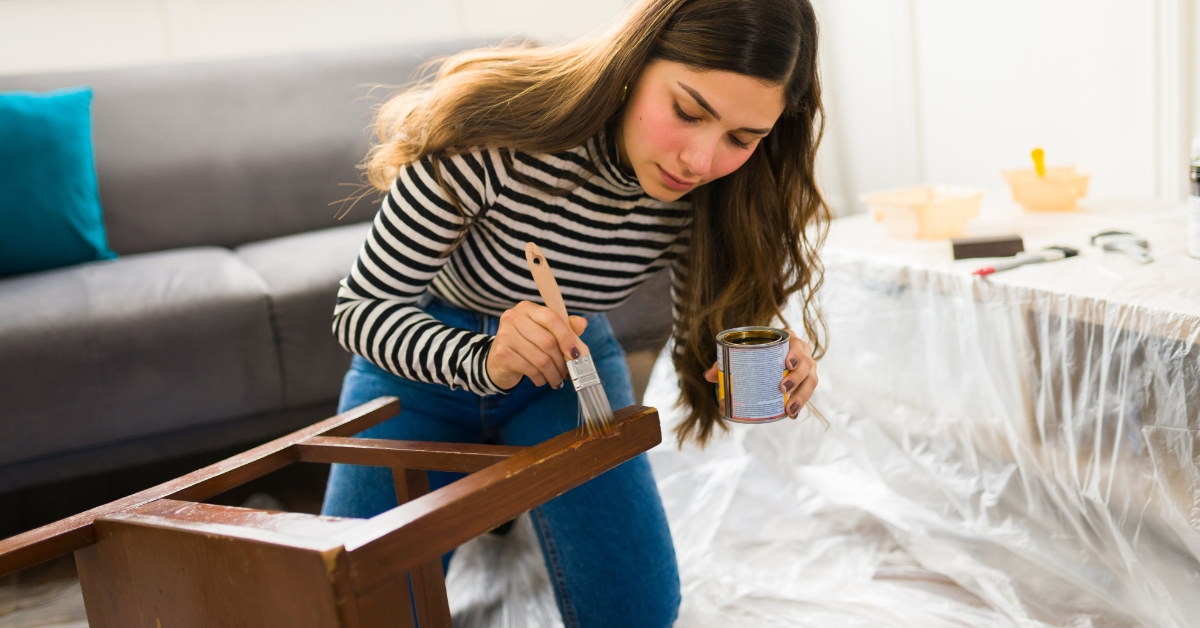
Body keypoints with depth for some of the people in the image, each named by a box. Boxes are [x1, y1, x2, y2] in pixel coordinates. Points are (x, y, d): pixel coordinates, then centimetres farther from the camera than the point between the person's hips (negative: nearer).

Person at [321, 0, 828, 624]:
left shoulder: (716, 193, -22)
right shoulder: (495, 130, -36)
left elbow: (703, 343, -8)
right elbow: (361, 310, -27)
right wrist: (482, 362, -46)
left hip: (572, 360, 3)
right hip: (424, 357, -2)